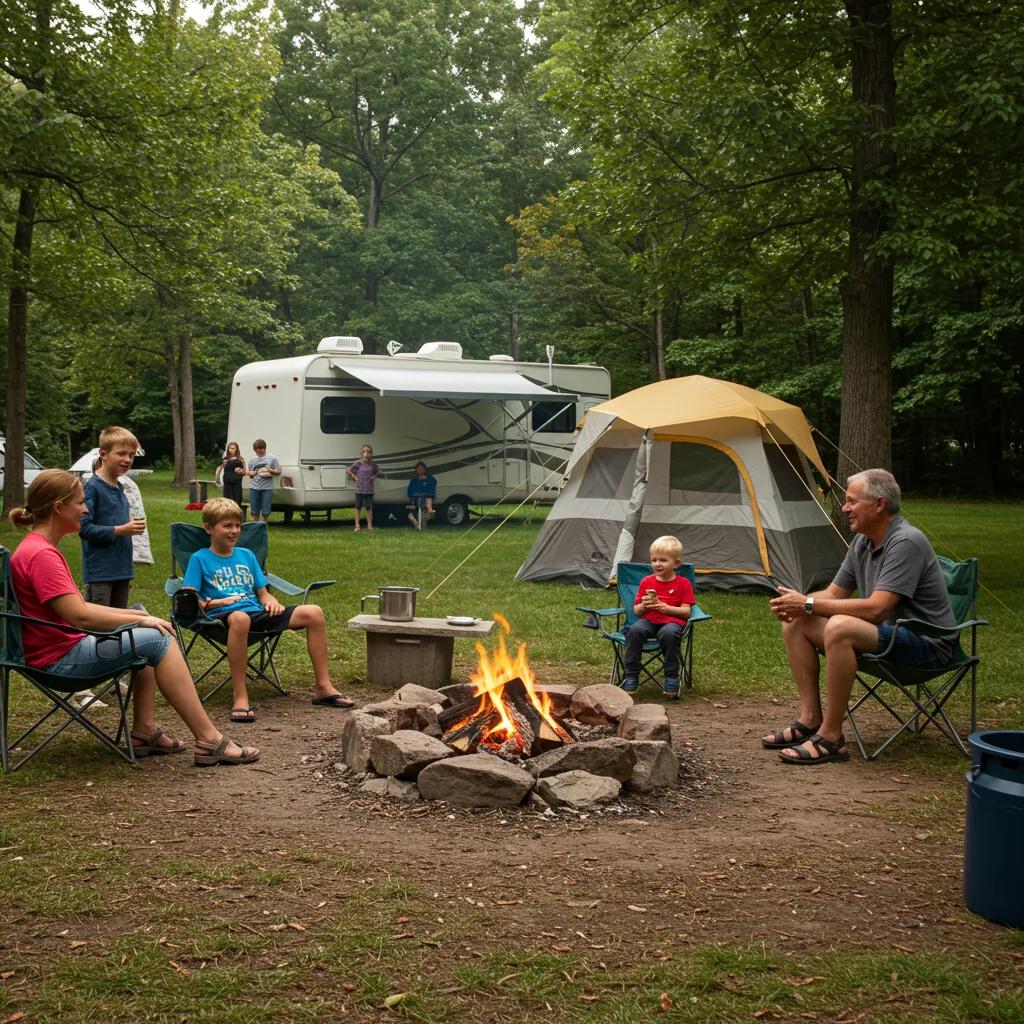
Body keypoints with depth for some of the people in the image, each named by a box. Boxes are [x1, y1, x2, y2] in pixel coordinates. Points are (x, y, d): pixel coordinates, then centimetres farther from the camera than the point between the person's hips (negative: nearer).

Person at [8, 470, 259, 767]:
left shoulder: (40, 548, 14)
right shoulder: (40, 555, -20)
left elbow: (76, 605, 16)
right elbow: (80, 616, -26)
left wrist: (133, 614, 6)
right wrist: (138, 619, -14)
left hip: (65, 647, 11)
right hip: (59, 659, -11)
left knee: (150, 634, 19)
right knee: (157, 640, -15)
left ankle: (145, 731, 10)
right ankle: (209, 740, -16)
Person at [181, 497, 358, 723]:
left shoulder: (247, 555, 24)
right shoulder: (200, 559, 8)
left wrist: (271, 602, -1)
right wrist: (215, 602, -16)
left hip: (257, 613, 6)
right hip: (223, 616, -6)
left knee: (314, 612, -12)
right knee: (239, 618, -45)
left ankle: (323, 687, -9)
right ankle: (240, 697, -40)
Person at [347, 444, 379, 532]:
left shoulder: (373, 464, 0)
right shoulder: (358, 464, -6)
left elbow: (378, 471, 17)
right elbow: (349, 470, 1)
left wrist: (374, 477, 2)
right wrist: (354, 477, -4)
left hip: (369, 490, 1)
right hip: (359, 489, -1)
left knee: (369, 507, 3)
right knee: (358, 507, 4)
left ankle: (369, 525, 10)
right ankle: (357, 526, 7)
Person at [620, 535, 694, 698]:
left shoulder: (683, 583, 6)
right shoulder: (646, 582, 14)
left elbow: (686, 611, -1)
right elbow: (636, 611, 14)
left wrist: (667, 608, -15)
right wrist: (643, 606, -9)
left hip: (672, 621, -2)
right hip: (648, 621, 3)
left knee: (669, 633, -39)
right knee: (635, 630, -32)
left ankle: (672, 679, -22)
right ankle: (631, 678, -22)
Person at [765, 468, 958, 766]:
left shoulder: (906, 542, -22)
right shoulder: (862, 542, 7)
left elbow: (876, 609, -28)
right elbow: (834, 594, 14)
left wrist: (809, 604, -23)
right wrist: (797, 603, -8)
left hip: (926, 644, -9)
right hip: (886, 633, 10)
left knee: (840, 627, -35)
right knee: (795, 624, 0)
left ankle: (830, 738, -27)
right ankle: (810, 720, 0)